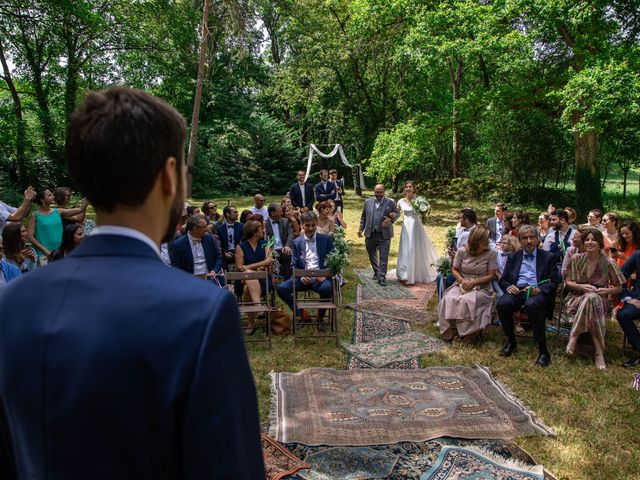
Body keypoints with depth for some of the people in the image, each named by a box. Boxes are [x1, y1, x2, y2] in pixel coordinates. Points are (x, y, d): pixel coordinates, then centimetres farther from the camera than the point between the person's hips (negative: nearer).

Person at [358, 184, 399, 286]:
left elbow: (397, 213, 7)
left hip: (384, 235, -3)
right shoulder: (368, 201, 6)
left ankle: (382, 277, 2)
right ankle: (376, 272, 33)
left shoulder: (390, 202, -1)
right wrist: (361, 229, 8)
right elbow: (363, 217, 13)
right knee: (372, 255, 15)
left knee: (384, 257, -3)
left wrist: (392, 217, -14)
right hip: (370, 234, 3)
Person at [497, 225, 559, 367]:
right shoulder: (513, 257, 21)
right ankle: (511, 341, -7)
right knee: (502, 304, -31)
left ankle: (543, 349, -27)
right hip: (516, 291, 3)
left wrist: (539, 289, -16)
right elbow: (503, 280, 18)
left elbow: (553, 282, 5)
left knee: (531, 305, -39)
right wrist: (508, 286, -7)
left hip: (538, 293, -2)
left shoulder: (548, 257, 14)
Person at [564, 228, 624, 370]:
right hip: (577, 298, 0)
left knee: (591, 298, -38)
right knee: (590, 297, -36)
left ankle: (573, 337, -28)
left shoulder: (608, 262, -4)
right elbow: (568, 282, 5)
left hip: (599, 300, 0)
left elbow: (619, 288, 4)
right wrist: (582, 287, -15)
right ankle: (598, 351, -33)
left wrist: (607, 290, -17)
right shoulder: (576, 259, -1)